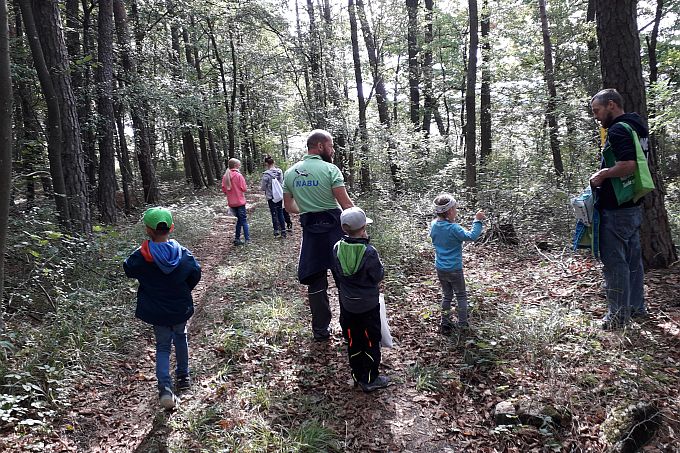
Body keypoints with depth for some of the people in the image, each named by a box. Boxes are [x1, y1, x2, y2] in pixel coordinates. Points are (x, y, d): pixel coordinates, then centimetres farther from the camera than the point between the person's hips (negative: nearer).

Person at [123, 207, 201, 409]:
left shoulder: (141, 256, -20)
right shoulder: (183, 253, -16)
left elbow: (128, 270, 0)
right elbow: (196, 274, -2)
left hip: (156, 311, -1)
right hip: (181, 308, 1)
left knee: (163, 347, 13)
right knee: (180, 337, 26)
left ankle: (165, 387, -4)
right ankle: (183, 376, 39)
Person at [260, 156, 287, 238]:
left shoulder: (266, 174, -18)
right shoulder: (280, 171, -4)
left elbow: (263, 187, -12)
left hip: (271, 197, -4)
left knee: (274, 214, 7)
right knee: (280, 213, 13)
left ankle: (276, 231, 14)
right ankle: (283, 231, 14)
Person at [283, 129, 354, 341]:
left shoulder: (290, 173, 6)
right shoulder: (330, 169, -10)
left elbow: (289, 206, 13)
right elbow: (345, 202, -14)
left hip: (310, 231, 4)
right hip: (334, 227, -4)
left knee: (316, 282, 11)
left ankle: (321, 330, 20)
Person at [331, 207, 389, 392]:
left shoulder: (337, 248, -9)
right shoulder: (369, 252, -24)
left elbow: (336, 275, 3)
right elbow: (378, 276, -13)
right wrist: (380, 267, 5)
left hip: (347, 304, 4)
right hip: (368, 305, -4)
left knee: (353, 341, 17)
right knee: (371, 341, 11)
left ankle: (358, 376, 30)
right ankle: (370, 380, 20)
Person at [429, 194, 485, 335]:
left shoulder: (434, 225, -2)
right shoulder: (453, 228, -23)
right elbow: (471, 236, -27)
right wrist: (477, 220, -19)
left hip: (440, 268, 6)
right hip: (454, 269, -6)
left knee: (446, 296, 19)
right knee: (461, 296, 13)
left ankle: (445, 323, 21)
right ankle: (463, 324, 19)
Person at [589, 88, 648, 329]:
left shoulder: (618, 130, -17)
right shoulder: (637, 126, 15)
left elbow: (628, 165, -30)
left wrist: (602, 175, -16)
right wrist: (605, 173, 14)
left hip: (616, 209, -10)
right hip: (633, 205, 10)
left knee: (614, 261, -3)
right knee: (633, 258, 16)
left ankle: (618, 315, 4)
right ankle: (636, 307, 27)